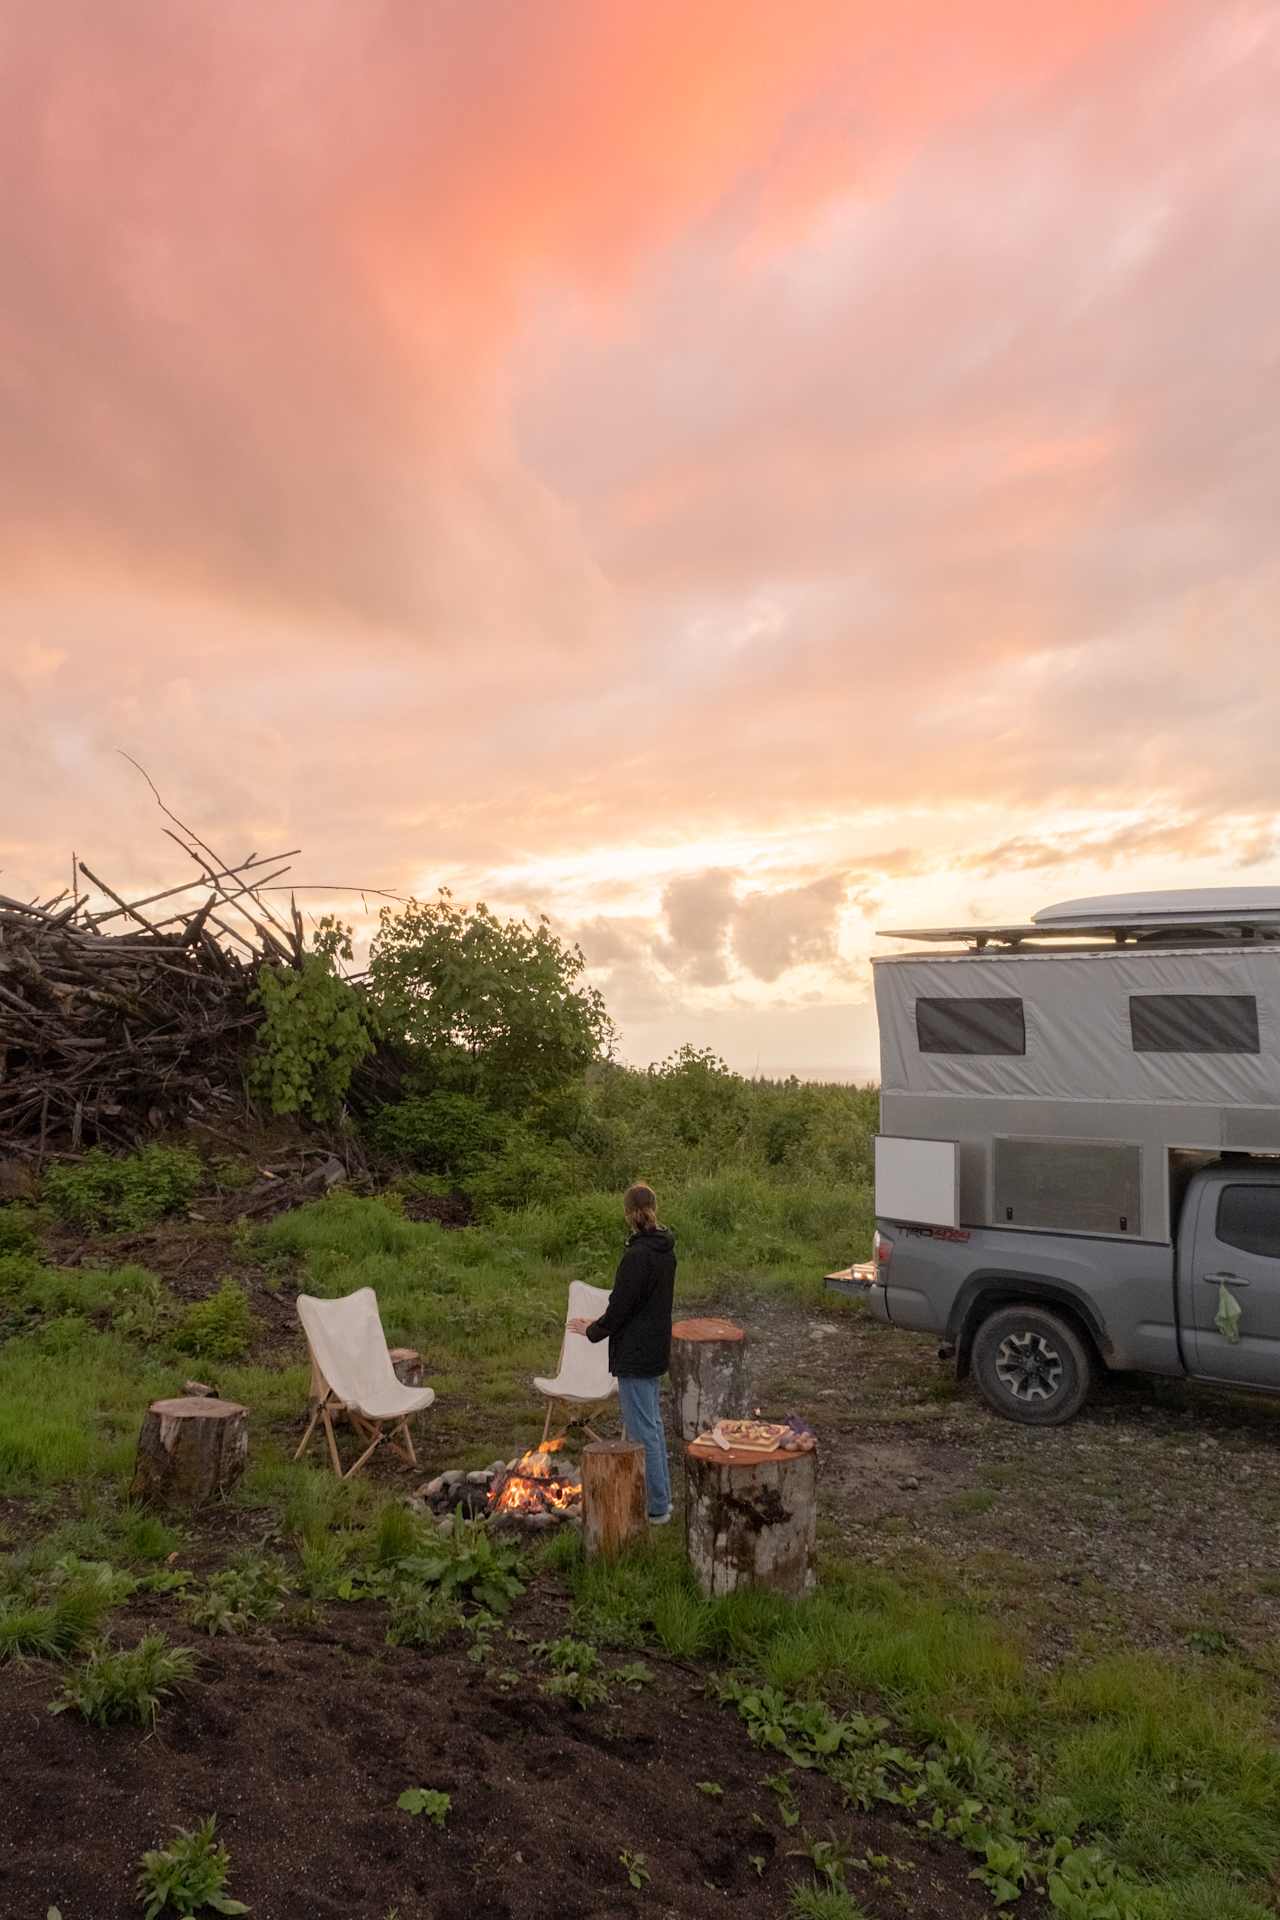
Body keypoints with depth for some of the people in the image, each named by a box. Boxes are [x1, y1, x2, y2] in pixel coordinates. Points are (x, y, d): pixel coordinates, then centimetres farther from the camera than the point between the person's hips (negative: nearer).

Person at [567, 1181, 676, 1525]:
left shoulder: (637, 1255, -23)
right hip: (656, 1350, 9)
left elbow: (619, 1308, -19)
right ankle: (661, 1496, 31)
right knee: (652, 1424, 20)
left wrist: (591, 1330, -2)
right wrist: (604, 1321, 18)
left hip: (635, 1354, -9)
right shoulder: (665, 1250, 5)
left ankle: (656, 1508, 9)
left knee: (642, 1431, 0)